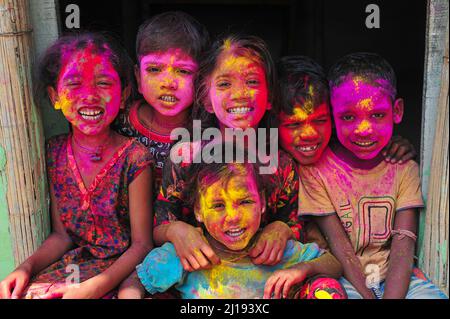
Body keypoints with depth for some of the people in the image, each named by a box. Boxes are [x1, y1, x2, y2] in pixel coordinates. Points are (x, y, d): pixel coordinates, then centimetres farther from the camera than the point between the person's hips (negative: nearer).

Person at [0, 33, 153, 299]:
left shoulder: (133, 159, -16)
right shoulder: (56, 153, 0)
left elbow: (141, 244, -12)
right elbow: (62, 234, 7)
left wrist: (92, 288, -23)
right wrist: (26, 267, -9)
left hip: (120, 270, -4)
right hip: (74, 262, 4)